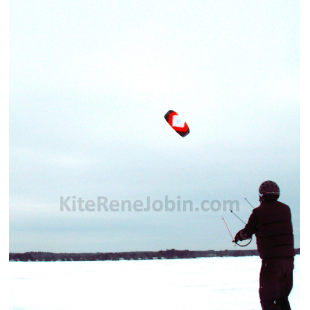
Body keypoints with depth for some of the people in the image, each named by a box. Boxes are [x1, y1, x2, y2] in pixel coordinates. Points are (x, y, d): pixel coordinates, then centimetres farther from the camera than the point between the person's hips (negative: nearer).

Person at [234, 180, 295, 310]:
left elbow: (247, 233, 2)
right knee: (282, 297, 20)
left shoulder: (258, 212, -7)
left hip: (271, 260, -6)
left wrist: (238, 236, 24)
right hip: (289, 258, 6)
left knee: (268, 298, 3)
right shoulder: (286, 209, 6)